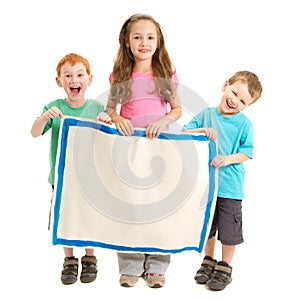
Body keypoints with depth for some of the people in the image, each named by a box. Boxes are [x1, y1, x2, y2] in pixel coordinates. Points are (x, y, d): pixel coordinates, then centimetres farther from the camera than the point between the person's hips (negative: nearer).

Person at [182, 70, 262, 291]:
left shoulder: (244, 123, -5)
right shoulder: (207, 114, 1)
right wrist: (201, 130, -19)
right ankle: (209, 262, 37)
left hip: (230, 187, -3)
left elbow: (247, 153, -4)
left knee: (229, 231, 7)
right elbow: (183, 133, -2)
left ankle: (225, 268, 26)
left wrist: (228, 159, -21)